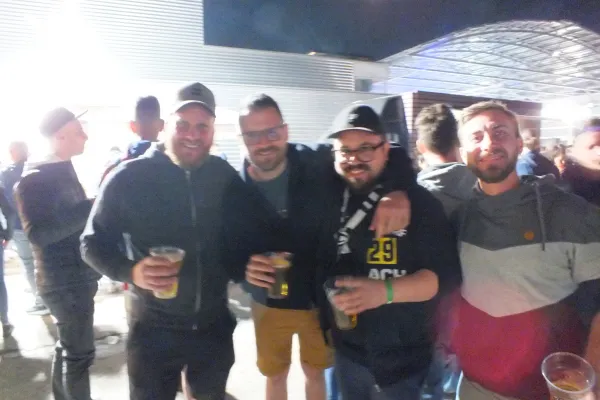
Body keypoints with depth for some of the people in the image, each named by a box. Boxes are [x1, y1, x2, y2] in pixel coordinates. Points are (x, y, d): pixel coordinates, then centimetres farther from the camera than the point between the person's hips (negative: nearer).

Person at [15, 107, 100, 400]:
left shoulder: (63, 169, 11)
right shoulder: (34, 179, -15)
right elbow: (38, 233, -24)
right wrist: (89, 209, -26)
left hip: (76, 276, 9)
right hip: (65, 280, -9)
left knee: (69, 347, 21)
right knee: (79, 352, 0)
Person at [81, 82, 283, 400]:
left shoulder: (225, 177, -4)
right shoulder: (129, 177, -11)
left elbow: (260, 230, 6)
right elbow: (92, 243, -7)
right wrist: (131, 271, -24)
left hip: (214, 326, 3)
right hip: (153, 329, -2)